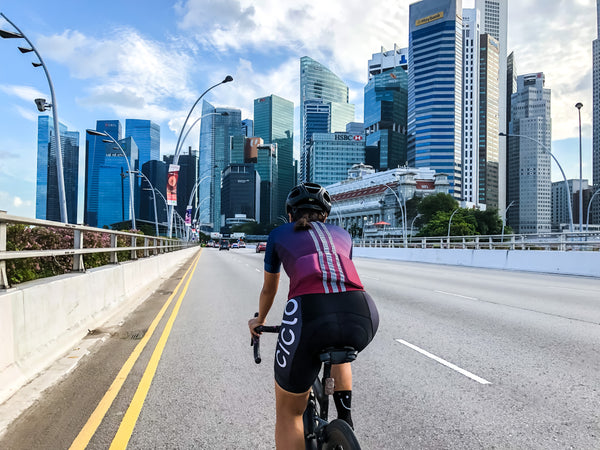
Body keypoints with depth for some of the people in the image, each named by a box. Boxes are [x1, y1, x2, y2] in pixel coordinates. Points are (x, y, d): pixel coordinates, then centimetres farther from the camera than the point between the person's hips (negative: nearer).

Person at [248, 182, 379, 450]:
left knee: (288, 413, 21)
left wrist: (259, 321, 59)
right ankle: (345, 422, 32)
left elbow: (269, 289, 39)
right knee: (337, 347, 41)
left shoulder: (279, 234, 26)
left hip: (309, 314, -3)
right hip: (362, 316, 3)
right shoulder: (342, 234, 31)